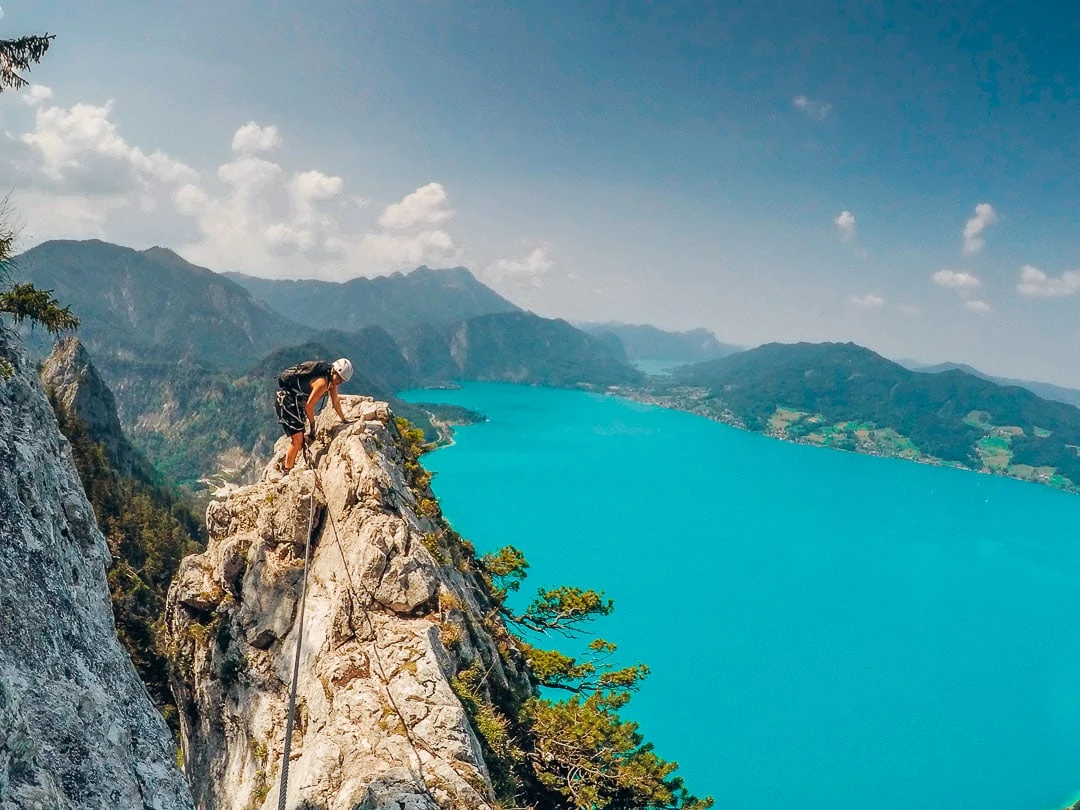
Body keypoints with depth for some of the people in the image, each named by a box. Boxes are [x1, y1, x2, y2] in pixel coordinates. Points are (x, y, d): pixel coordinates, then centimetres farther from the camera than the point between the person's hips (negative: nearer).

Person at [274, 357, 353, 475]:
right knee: (297, 439, -14)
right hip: (285, 400, -10)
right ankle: (286, 473, -8)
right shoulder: (322, 382, -27)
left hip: (296, 402, 10)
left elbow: (335, 401, 12)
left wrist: (344, 420, 17)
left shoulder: (332, 379, 1)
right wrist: (312, 424, -9)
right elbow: (309, 405, -21)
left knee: (300, 439, 17)